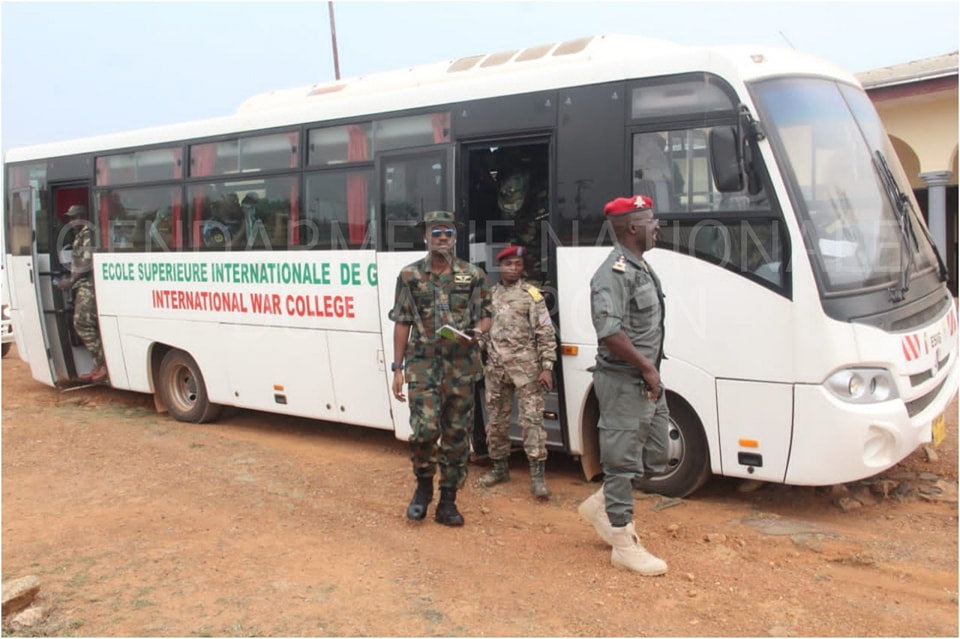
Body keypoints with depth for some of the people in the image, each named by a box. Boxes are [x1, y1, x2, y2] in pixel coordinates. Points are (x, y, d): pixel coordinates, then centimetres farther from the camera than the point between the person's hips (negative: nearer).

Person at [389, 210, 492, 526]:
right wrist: (397, 368, -1)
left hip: (462, 367, 2)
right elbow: (402, 323, 3)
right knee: (425, 430, -12)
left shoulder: (474, 275, 5)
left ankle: (448, 502, 19)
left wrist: (477, 331, -13)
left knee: (457, 435, 5)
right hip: (423, 366, -1)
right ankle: (423, 485, 17)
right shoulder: (410, 276, 2)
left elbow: (485, 316, 10)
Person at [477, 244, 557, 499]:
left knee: (531, 418, -7)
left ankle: (537, 474, -5)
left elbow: (546, 333, -4)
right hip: (496, 368, 5)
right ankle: (500, 467, 25)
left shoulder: (531, 294, -2)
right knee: (497, 419, 12)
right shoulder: (490, 295, 11)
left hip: (525, 366, -5)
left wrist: (547, 367, -10)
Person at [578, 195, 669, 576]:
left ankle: (601, 505, 32)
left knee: (653, 451, 17)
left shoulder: (642, 268, 14)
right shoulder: (615, 272, -18)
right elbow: (609, 331, -28)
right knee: (623, 461, -1)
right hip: (623, 382, -10)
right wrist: (647, 368, -20)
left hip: (644, 381, 10)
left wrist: (652, 372, 12)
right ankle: (624, 544, 10)